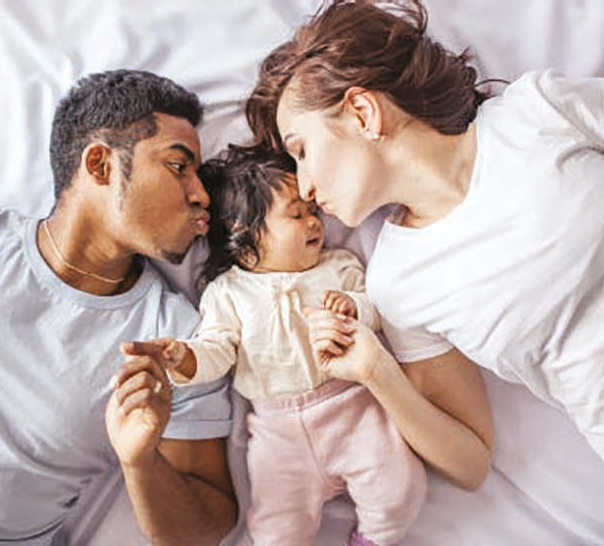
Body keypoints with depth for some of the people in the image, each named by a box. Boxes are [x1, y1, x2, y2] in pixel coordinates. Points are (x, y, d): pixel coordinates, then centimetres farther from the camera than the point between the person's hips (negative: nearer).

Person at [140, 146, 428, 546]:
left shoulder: (340, 266, 8)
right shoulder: (228, 292, 3)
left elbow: (379, 310, 7)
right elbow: (217, 350, -1)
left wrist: (353, 306, -16)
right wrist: (184, 358, -23)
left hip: (350, 407, 1)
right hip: (279, 427, 0)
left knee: (399, 489, -12)